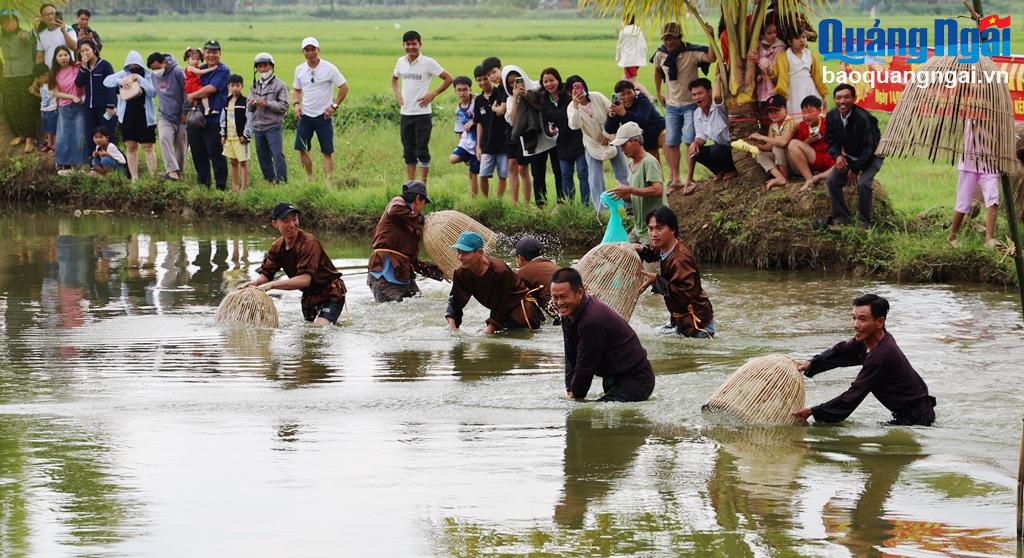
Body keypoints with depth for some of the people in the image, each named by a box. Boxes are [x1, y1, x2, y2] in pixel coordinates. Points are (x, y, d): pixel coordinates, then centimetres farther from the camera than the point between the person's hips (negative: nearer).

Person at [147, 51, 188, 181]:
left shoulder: (178, 72, -13)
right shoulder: (152, 76, 2)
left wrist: (185, 112, -9)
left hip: (181, 117, -3)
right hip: (165, 117, 3)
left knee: (181, 145, 4)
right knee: (164, 138, -21)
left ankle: (178, 172, 19)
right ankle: (172, 170, -28)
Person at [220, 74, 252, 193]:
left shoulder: (245, 102, -6)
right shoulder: (227, 102, 11)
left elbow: (249, 120, -9)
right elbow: (223, 119, 16)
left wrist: (245, 135, -13)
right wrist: (223, 134, 9)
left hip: (240, 137, -6)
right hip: (229, 137, 6)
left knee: (243, 162, -2)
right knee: (233, 162, 13)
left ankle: (244, 187, 1)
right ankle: (234, 187, 21)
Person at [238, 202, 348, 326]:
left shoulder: (309, 243, -25)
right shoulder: (277, 247, -1)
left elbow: (305, 280, -34)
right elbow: (265, 274, -6)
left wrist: (271, 285, -42)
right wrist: (253, 283, -30)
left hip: (330, 294, -8)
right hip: (309, 296, 8)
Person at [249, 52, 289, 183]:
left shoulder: (279, 85, -1)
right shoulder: (255, 86, 16)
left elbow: (283, 106, -7)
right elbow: (249, 108, 17)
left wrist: (266, 103, -15)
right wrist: (252, 104, -7)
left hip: (273, 126, -6)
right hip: (257, 127, 6)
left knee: (278, 155, -12)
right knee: (263, 157, 9)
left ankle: (282, 181, -8)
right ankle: (270, 181, 19)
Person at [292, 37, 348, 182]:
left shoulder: (329, 68, -9)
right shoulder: (300, 69, 4)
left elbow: (344, 87, -4)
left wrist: (334, 106, -9)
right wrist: (296, 103, 0)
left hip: (323, 115, -4)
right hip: (305, 115, 4)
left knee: (327, 152, -3)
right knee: (302, 149, 2)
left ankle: (329, 182, 0)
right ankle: (310, 179, 16)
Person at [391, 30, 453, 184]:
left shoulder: (428, 63, -9)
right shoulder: (401, 62, 7)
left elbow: (448, 79, -5)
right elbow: (394, 79, 27)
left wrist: (433, 94, -9)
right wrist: (397, 94, 10)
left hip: (422, 114, -5)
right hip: (405, 113, 5)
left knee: (422, 151, -4)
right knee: (408, 152, 10)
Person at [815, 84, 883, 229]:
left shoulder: (863, 118, -29)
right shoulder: (831, 116, -10)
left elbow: (869, 147, -25)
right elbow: (831, 141, 1)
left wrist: (856, 168, -21)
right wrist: (838, 156, -20)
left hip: (871, 156, -6)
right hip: (849, 156, 6)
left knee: (863, 183, -27)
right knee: (832, 180, -7)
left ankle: (864, 221, -9)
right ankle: (841, 217, 8)